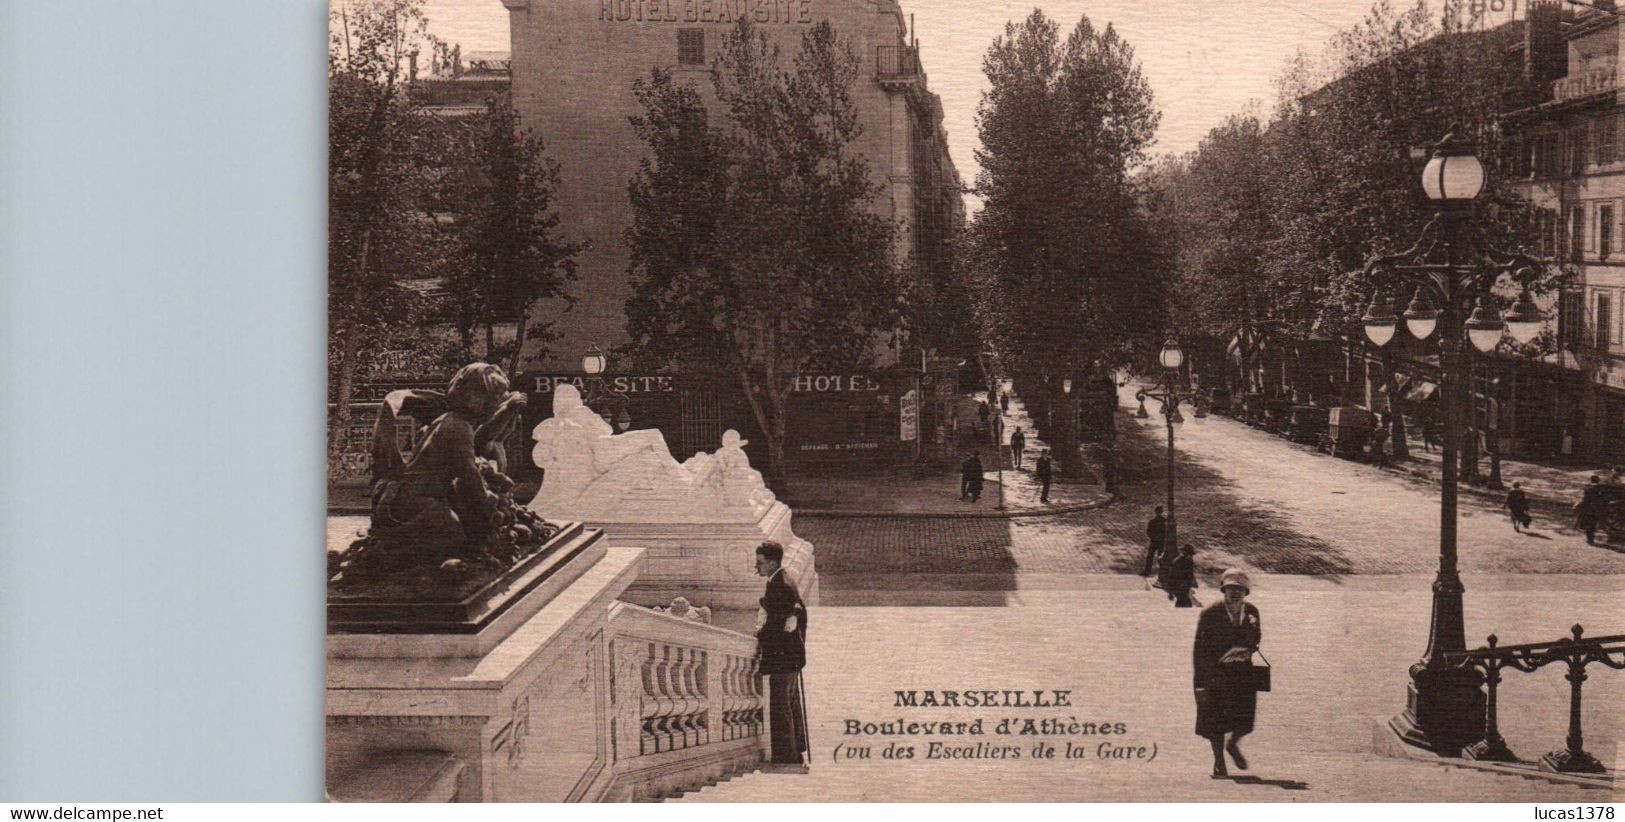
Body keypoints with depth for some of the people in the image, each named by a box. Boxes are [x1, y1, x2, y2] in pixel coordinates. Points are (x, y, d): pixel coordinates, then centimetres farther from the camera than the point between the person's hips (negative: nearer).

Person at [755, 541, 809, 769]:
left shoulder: (777, 585, -17)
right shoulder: (787, 582, 15)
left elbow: (775, 622, -22)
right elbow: (801, 612, 21)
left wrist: (759, 639, -11)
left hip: (781, 655, -11)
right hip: (793, 653, 11)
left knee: (780, 707, -8)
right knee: (792, 704, 15)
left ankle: (785, 757, -7)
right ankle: (797, 754, 21)